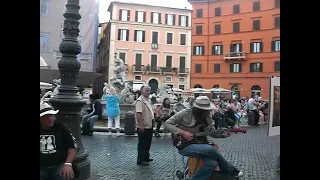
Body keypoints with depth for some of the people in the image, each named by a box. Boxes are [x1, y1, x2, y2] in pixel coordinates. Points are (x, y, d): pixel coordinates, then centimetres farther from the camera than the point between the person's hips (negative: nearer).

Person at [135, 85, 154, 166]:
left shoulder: (147, 100, 12)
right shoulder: (140, 101, -19)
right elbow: (138, 114, -27)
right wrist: (141, 125, -30)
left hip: (149, 126, 10)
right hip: (143, 127, -10)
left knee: (148, 143, 19)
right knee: (142, 144, 0)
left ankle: (146, 157, 32)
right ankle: (140, 160, 10)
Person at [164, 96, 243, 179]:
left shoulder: (208, 118, 5)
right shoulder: (185, 113, -12)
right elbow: (167, 124, -10)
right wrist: (182, 132, -21)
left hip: (200, 144, 6)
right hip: (185, 146, -6)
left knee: (212, 163, -24)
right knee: (211, 149, -27)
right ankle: (230, 170, -2)